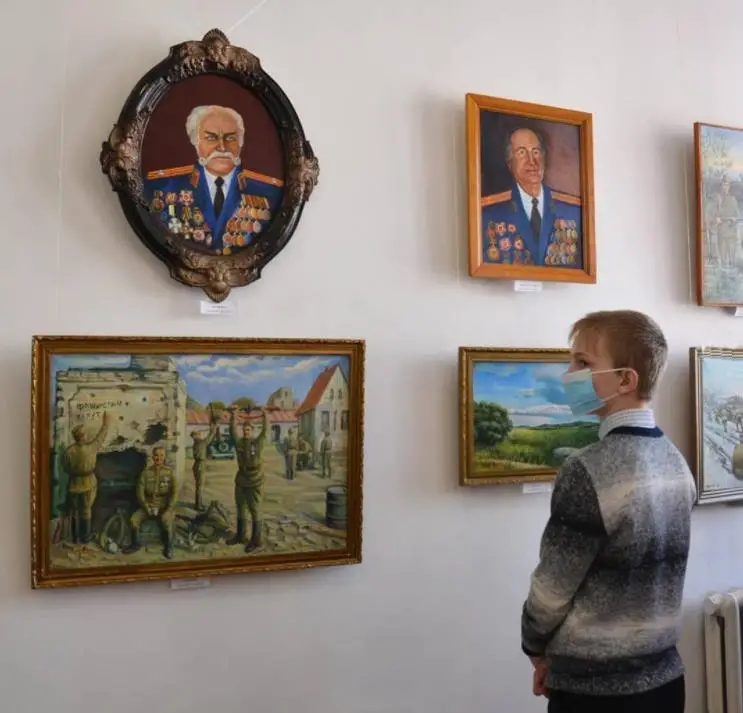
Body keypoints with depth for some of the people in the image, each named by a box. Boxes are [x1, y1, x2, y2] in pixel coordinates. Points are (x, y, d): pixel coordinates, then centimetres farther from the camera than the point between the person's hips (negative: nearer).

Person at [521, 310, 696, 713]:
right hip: (663, 675, 7)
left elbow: (551, 589, -16)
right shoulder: (675, 461, 0)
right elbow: (648, 577, 7)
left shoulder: (589, 472, -25)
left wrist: (537, 650, 3)